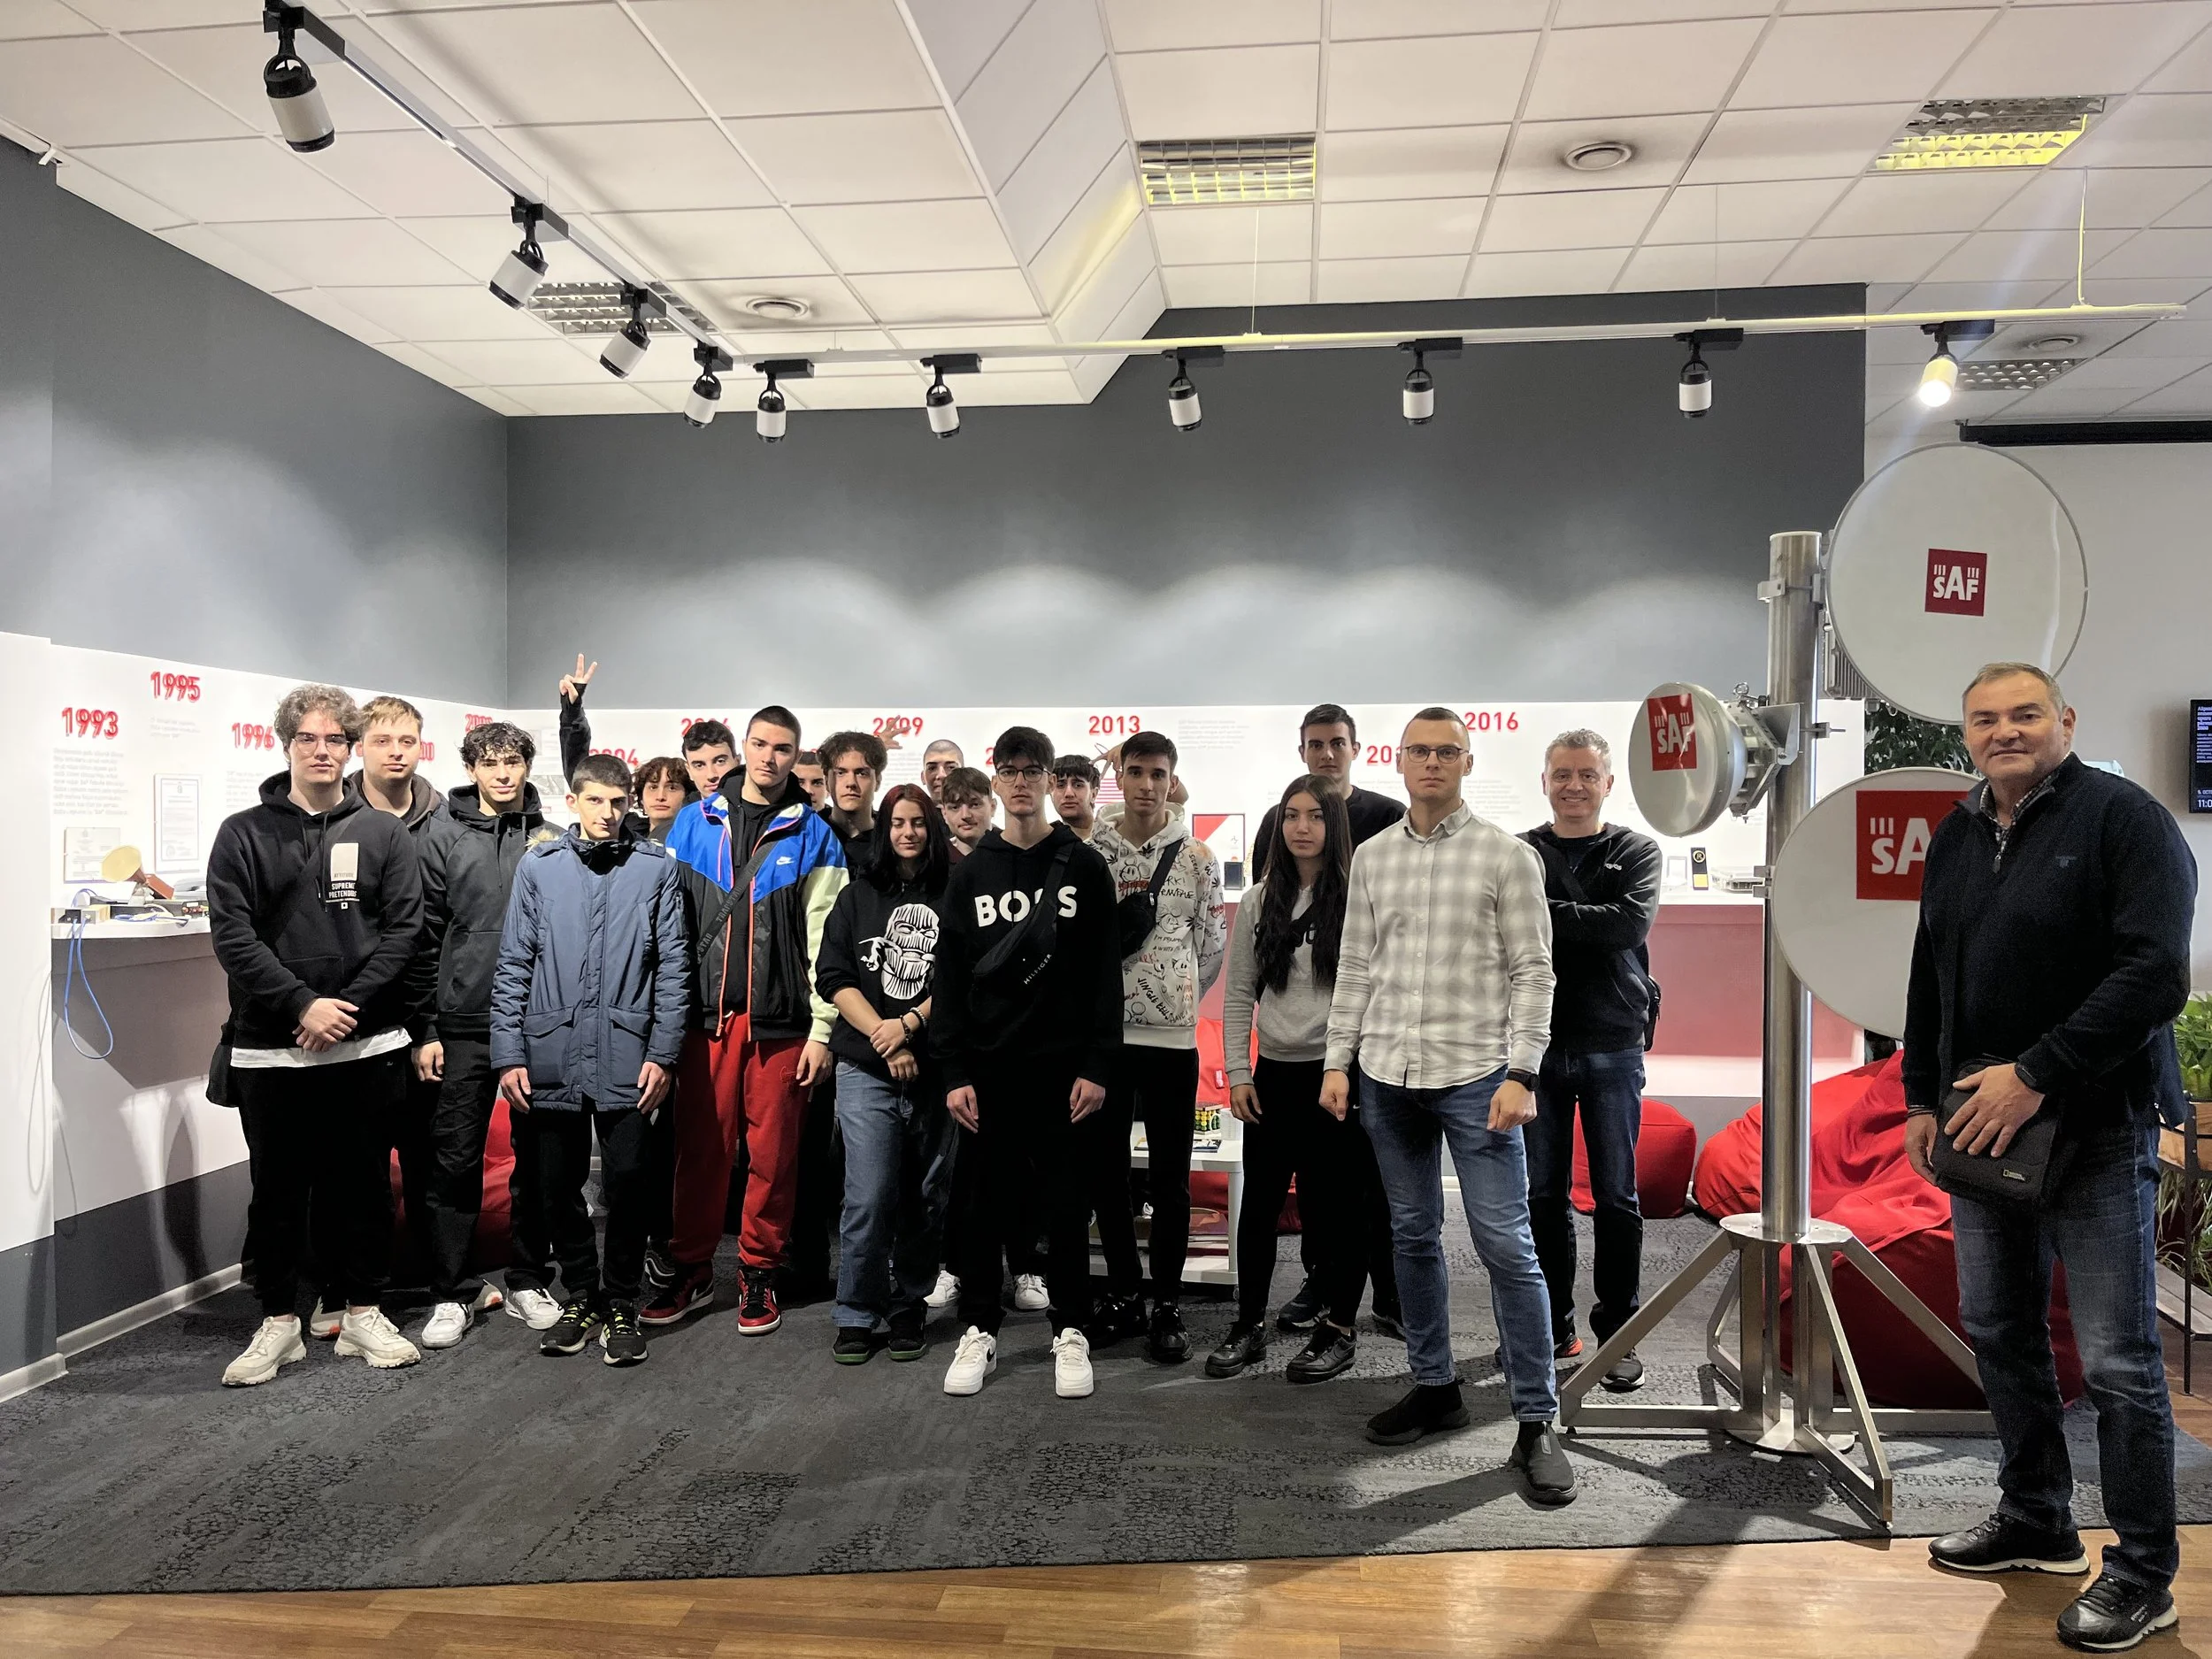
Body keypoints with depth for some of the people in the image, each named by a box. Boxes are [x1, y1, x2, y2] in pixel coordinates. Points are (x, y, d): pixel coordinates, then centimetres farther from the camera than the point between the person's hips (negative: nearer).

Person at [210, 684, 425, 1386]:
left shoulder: (384, 833, 5)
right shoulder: (242, 835, 2)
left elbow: (403, 928, -1)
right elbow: (232, 935, -7)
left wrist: (350, 1005, -13)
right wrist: (303, 1005, -16)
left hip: (367, 1046, 1)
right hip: (271, 1049, -1)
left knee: (362, 1184, 10)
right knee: (278, 1190, 9)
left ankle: (361, 1312, 24)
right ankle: (279, 1322, 23)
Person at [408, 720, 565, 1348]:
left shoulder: (550, 837, 4)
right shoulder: (444, 836, 1)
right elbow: (425, 937, 0)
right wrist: (425, 1030, -3)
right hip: (463, 1026, -1)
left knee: (535, 1156, 9)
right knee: (455, 1161, 4)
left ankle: (528, 1280, 22)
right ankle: (453, 1293, 16)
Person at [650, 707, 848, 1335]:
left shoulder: (813, 836, 3)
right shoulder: (694, 822, 7)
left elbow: (823, 941, 1)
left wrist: (821, 1029, -4)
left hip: (781, 1018, -1)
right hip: (705, 1012, 1)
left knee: (772, 1152, 5)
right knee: (700, 1147, 7)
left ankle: (758, 1272, 21)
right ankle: (691, 1270, 22)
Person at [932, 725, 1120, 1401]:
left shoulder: (1084, 867, 2)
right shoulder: (970, 874, 7)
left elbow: (1105, 974, -1)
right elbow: (950, 979, 5)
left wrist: (1097, 1065, -8)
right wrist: (954, 1072, -2)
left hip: (1064, 1067, -1)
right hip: (988, 1067, 2)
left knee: (1067, 1206, 5)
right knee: (984, 1206, 8)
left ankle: (1071, 1332, 19)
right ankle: (979, 1329, 22)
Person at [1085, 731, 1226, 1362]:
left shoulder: (1196, 855, 0)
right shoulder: (1089, 851, 2)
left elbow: (1213, 943, 7)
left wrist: (1178, 998, 10)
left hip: (1172, 1035, -1)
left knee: (1170, 1178, 5)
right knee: (1104, 1169, 10)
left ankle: (1168, 1305, 17)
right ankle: (1125, 1294, 25)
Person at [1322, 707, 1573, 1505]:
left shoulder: (1507, 855, -2)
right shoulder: (1371, 857, 10)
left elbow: (1533, 971, -4)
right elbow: (1355, 967, 13)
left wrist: (1520, 1073, -12)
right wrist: (1338, 1060, 7)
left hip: (1476, 1075, -4)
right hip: (1389, 1073, 4)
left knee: (1506, 1245, -4)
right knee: (1413, 1235, 13)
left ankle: (1536, 1422, 5)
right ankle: (1434, 1386, 27)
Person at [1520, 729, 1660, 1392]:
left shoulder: (1636, 852, 2)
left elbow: (1633, 922, -16)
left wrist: (1546, 914, -17)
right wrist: (1589, 926, -17)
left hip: (1612, 1049, -1)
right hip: (1537, 1046, 1)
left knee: (1616, 1196, 5)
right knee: (1543, 1195, 8)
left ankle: (1619, 1332, 17)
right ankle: (1553, 1328, 21)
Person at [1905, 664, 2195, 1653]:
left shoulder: (2121, 817, -10)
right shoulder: (1955, 838, 12)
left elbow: (2155, 973, -19)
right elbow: (1930, 983, 17)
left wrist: (2036, 1075, -21)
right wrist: (1921, 1099, 11)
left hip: (2097, 1128, -7)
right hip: (1981, 1127, 7)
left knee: (2118, 1362, 1)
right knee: (2000, 1335, 15)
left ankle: (2143, 1577, 15)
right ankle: (2035, 1524, 32)